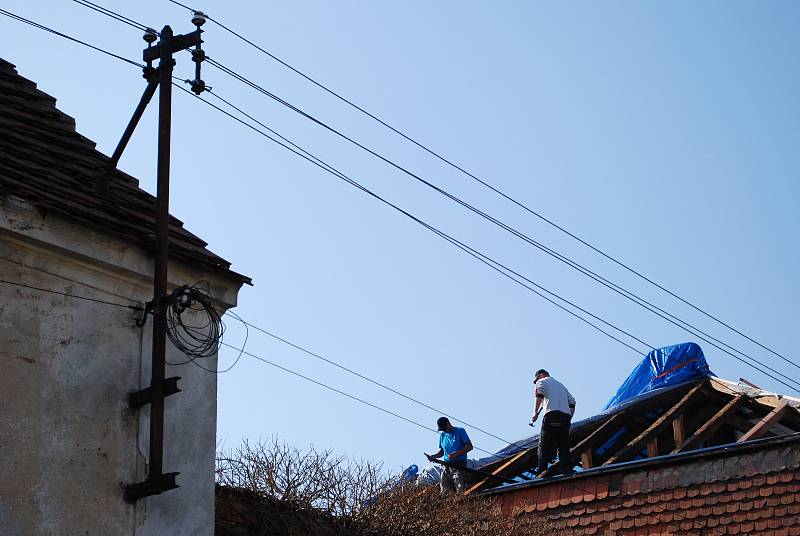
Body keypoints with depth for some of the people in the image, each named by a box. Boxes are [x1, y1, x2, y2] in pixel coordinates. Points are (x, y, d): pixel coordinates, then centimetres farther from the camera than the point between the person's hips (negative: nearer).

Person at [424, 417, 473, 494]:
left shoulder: (460, 431, 0)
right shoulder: (442, 435, 17)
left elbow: (469, 447, -5)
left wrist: (456, 454, -15)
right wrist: (433, 457, 2)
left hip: (459, 465, -5)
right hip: (447, 466, 5)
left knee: (459, 489, -17)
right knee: (445, 490, -4)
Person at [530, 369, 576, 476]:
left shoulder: (542, 382, 15)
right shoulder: (560, 384, 34)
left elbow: (539, 395, -8)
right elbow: (572, 401, 26)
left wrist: (535, 413, -12)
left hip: (552, 415, -6)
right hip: (566, 416, 6)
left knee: (544, 445, -6)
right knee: (563, 445, 3)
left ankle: (541, 470, -13)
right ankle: (566, 469, -8)